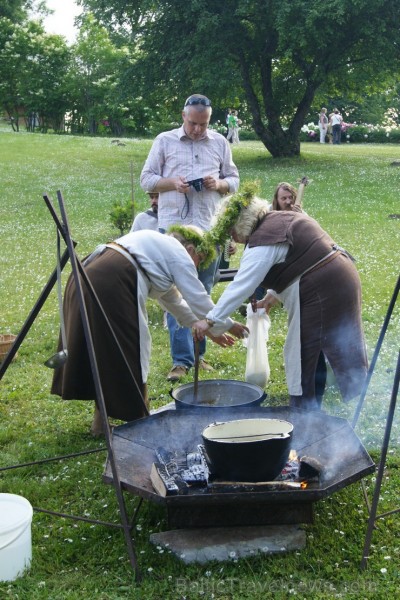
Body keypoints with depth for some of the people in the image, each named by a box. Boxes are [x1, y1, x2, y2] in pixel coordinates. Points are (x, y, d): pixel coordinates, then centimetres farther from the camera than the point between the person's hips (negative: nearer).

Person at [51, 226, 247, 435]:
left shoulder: (161, 246, 31)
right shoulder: (179, 254, 4)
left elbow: (173, 300, 37)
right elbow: (198, 300, 2)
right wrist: (228, 326, 17)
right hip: (109, 289, -10)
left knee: (101, 351, 17)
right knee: (128, 356, 1)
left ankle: (100, 422, 26)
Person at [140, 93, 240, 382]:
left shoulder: (220, 143, 12)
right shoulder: (164, 141, 6)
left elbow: (234, 179, 16)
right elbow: (147, 178, 6)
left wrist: (219, 184, -7)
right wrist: (172, 183, -13)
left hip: (209, 228, 3)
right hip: (173, 227, -2)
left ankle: (199, 353, 21)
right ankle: (181, 359, -4)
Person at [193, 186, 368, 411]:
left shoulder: (262, 243, -14)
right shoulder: (283, 218, 15)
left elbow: (240, 286, -18)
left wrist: (210, 320, -16)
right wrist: (272, 296, 22)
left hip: (321, 293, -10)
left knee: (303, 356, 3)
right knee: (347, 351, 16)